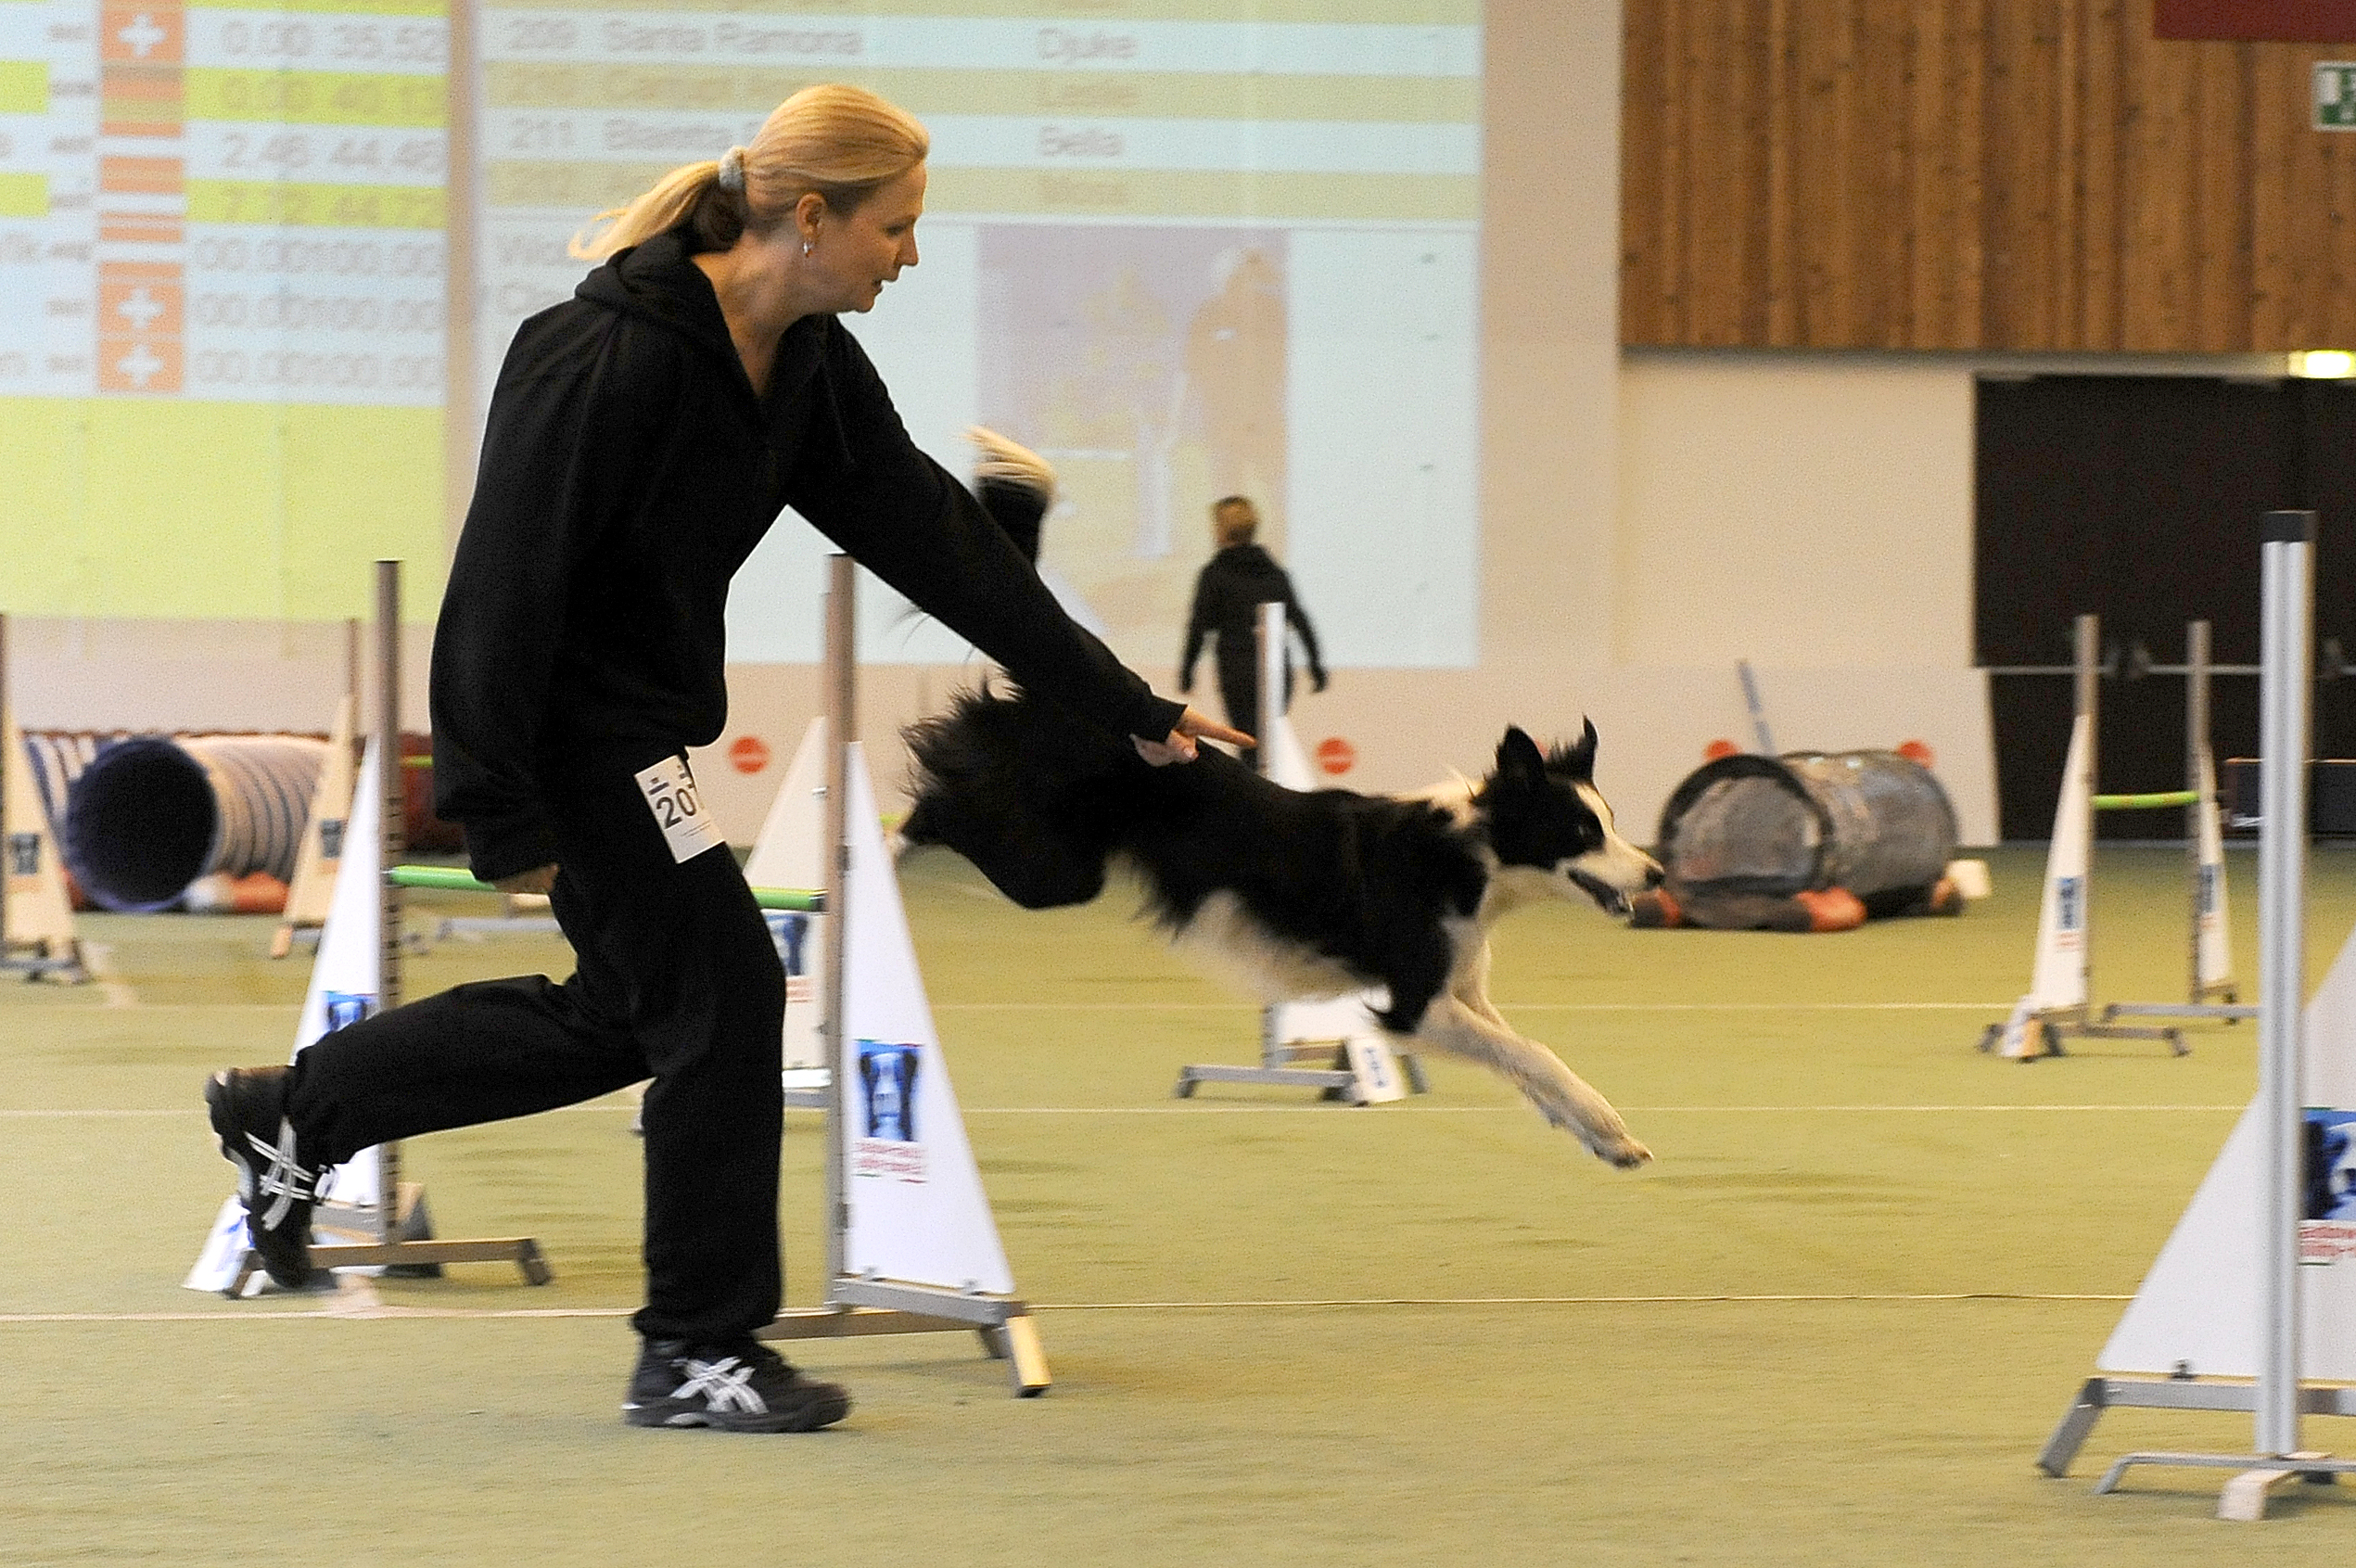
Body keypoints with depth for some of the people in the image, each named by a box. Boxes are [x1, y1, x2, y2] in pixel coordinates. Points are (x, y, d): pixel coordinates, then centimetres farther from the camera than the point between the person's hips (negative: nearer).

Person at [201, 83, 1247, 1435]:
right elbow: (509, 579, -24)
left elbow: (937, 539, 5)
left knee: (631, 1010, 17)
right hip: (568, 720, -10)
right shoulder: (616, 360, -25)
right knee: (723, 994, -7)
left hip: (636, 727, 10)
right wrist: (503, 815, -24)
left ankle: (296, 1115, 29)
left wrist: (1127, 707, 4)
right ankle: (700, 1353, 5)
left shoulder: (810, 365, 1)